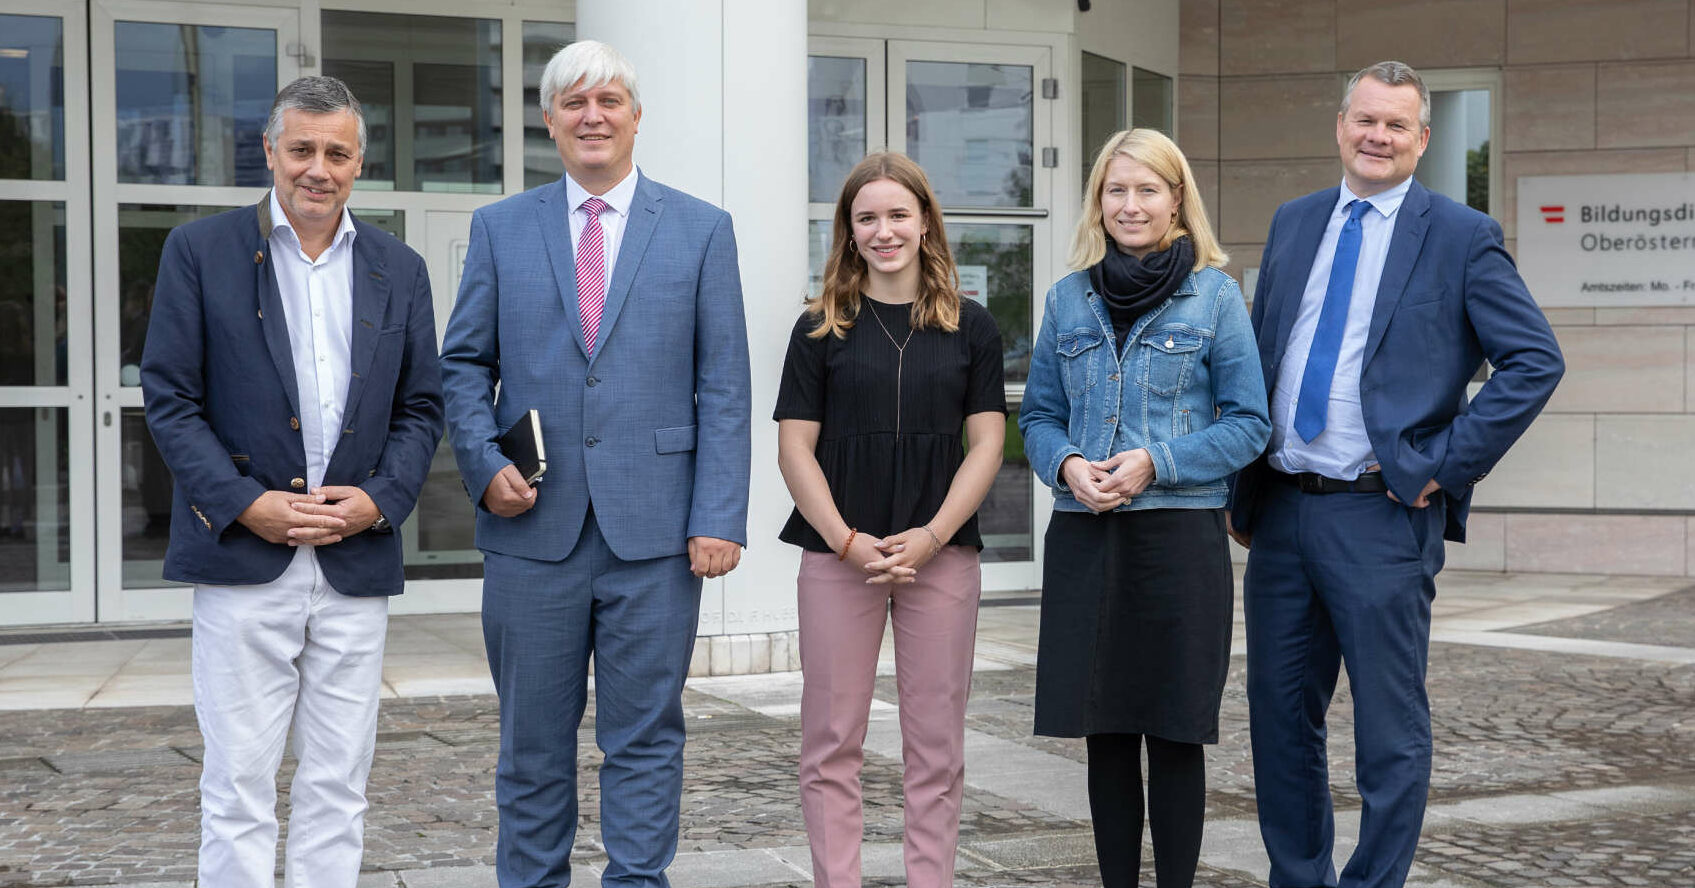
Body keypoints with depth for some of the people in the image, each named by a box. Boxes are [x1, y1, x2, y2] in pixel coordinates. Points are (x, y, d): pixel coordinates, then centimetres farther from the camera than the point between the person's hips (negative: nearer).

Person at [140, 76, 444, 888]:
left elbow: (421, 408, 12)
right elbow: (169, 397, -1)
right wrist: (246, 504, -12)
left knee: (338, 785, 7)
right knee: (239, 782, -1)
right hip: (243, 557, -3)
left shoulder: (399, 270, 11)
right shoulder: (199, 252, 2)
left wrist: (381, 500, -6)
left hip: (357, 563, 3)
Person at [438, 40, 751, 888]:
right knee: (533, 741, 10)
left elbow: (723, 385, 1)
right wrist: (484, 464, -6)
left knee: (645, 736, 4)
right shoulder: (499, 228, 9)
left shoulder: (701, 230, 5)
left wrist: (719, 517, -7)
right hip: (534, 526, 1)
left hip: (654, 530, -1)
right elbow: (464, 363, 12)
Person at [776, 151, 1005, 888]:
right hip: (838, 557, 0)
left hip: (942, 554, 1)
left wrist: (930, 537, -9)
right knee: (832, 743, 3)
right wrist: (847, 542, -11)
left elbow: (986, 443, 3)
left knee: (935, 744, 5)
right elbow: (795, 447, 1)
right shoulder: (820, 328, 5)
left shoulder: (970, 328, 6)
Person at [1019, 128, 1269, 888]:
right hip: (1084, 536, 3)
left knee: (1174, 731, 1)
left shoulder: (1214, 293, 1)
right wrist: (1067, 466, -8)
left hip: (1180, 535, -3)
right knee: (1105, 731, 8)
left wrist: (1155, 463, -13)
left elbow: (1248, 424, -1)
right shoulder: (1069, 298, 10)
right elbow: (1039, 415, 13)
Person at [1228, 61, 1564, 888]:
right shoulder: (1293, 222, 12)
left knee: (1389, 731, 1)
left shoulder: (1462, 237, -3)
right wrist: (1241, 490, 12)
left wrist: (1443, 464, -12)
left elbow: (1536, 361, -7)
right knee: (1279, 716, 13)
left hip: (1381, 517, -5)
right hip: (1281, 510, 5)